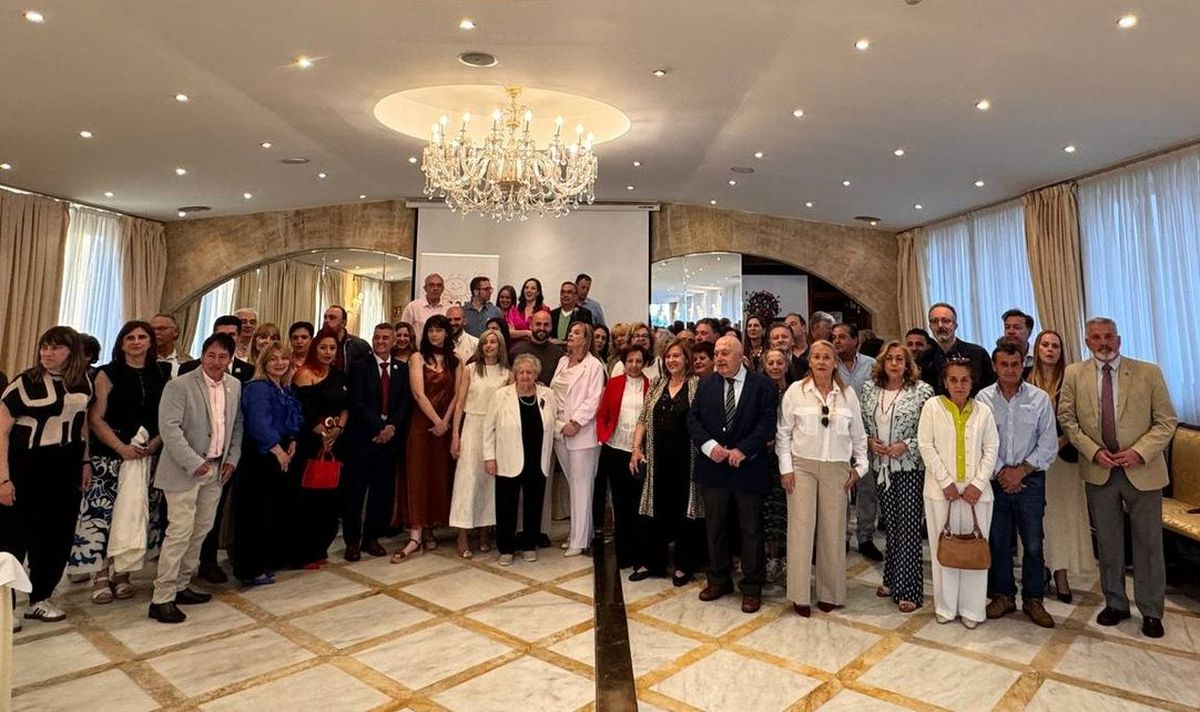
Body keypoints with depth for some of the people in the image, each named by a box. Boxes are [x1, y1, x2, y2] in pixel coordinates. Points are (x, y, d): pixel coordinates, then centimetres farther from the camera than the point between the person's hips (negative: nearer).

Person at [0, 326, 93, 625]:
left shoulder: (83, 382, 4)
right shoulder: (25, 382, -10)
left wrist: (85, 461, 13)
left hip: (65, 468, 4)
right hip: (26, 468, -4)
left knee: (58, 534, 10)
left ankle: (40, 598, 26)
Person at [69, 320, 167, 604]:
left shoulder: (160, 376, 8)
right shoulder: (108, 374, 1)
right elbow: (95, 418, -4)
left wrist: (156, 443, -7)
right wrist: (121, 448, -14)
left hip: (149, 454, 2)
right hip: (110, 454, -2)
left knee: (136, 512, 3)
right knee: (104, 512, -3)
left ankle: (121, 571, 14)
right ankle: (101, 573, 8)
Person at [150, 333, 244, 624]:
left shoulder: (235, 386, 7)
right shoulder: (179, 386, -12)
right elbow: (169, 428, -18)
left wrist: (232, 458, 5)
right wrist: (194, 464, -19)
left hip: (217, 470, 6)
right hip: (185, 471, -6)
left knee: (201, 530, 13)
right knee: (180, 532, -5)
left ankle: (181, 586, 27)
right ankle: (162, 598, 5)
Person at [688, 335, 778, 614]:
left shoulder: (762, 385, -5)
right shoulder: (706, 384, 6)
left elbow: (768, 422, -11)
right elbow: (693, 418, 2)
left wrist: (743, 450, -18)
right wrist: (709, 445, -13)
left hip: (748, 468, -3)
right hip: (713, 466, 3)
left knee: (751, 529, 8)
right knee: (715, 527, 14)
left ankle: (752, 587, 22)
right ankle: (719, 579, 31)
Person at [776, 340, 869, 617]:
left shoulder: (847, 393, 4)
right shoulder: (795, 391, -2)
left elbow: (858, 434, 11)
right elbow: (783, 432, 0)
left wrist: (859, 466, 7)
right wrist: (785, 467, -4)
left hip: (837, 469, 2)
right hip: (802, 466, -2)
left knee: (833, 530, 7)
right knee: (801, 528, -3)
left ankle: (829, 593, 21)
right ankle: (800, 595, 7)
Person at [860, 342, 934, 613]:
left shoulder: (922, 390, -7)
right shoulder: (869, 389, 5)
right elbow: (861, 423, 11)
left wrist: (905, 445, -16)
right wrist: (869, 441, -6)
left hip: (910, 467, -4)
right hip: (880, 466, 4)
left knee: (909, 527, -1)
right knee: (891, 524, 15)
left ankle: (908, 590, 10)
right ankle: (892, 580, 29)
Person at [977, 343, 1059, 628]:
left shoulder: (1040, 398, -1)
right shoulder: (983, 398, -1)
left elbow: (1049, 444, -2)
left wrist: (1021, 470, -9)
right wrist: (1001, 472, -9)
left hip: (1030, 479, 0)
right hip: (995, 479, 0)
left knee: (1033, 543, 6)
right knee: (998, 541, 9)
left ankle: (1033, 599, 22)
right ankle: (1003, 596, 24)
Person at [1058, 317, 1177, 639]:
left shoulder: (1148, 372, -3)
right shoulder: (1074, 374, 0)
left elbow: (1167, 421, -3)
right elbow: (1067, 419, 1)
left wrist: (1139, 452, -16)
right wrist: (1093, 451, -11)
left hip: (1142, 471, -1)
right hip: (1098, 471, 1)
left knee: (1148, 542, 8)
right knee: (1107, 542, 12)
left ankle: (1151, 611, 23)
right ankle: (1115, 603, 27)